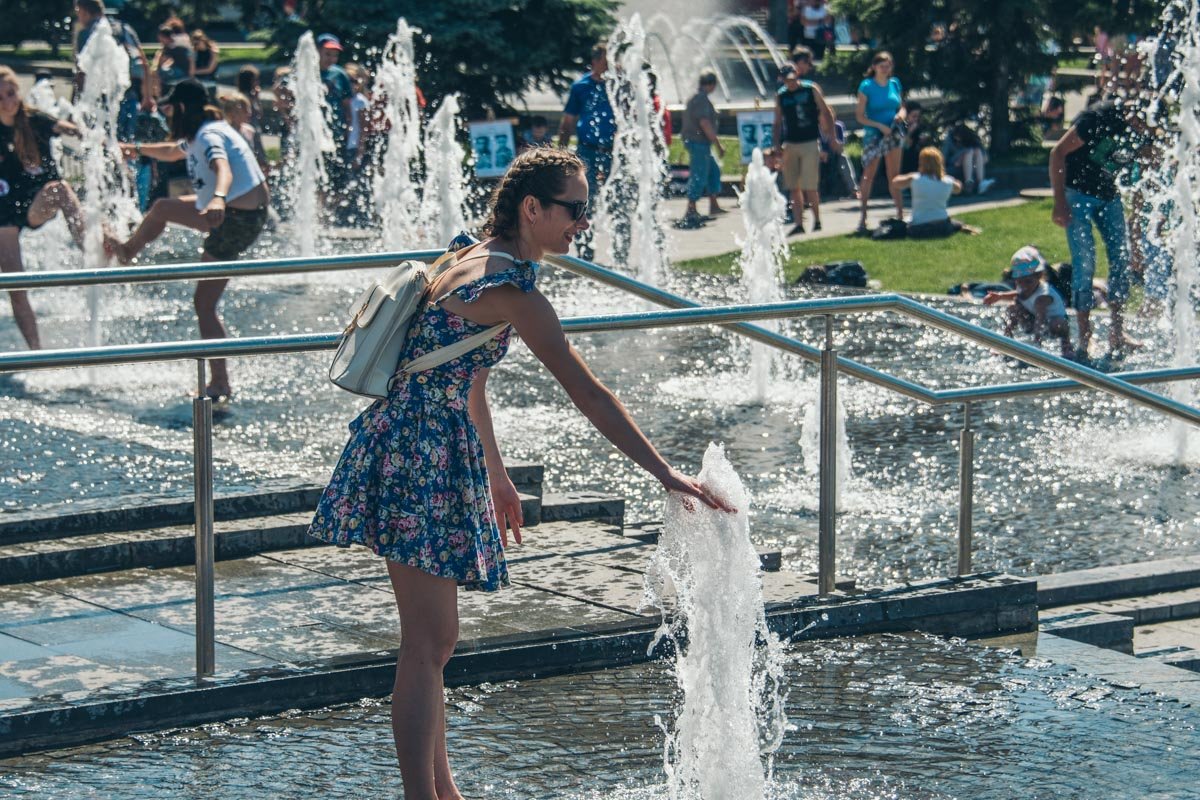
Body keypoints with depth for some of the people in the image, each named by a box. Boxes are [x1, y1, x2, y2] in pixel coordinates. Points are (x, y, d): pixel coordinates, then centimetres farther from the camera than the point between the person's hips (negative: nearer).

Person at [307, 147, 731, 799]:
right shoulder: (511, 289, -17)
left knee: (433, 638, 16)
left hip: (420, 448, 10)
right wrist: (665, 474, -19)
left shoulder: (475, 261, 13)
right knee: (430, 642, -7)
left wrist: (496, 477, 29)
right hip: (418, 457, -10)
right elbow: (586, 393, -20)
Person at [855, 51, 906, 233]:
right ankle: (862, 216, -2)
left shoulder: (895, 84, 7)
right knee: (868, 175, -4)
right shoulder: (867, 86, -7)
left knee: (894, 175, 8)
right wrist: (880, 126, -18)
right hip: (873, 135, -4)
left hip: (893, 134, 4)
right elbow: (860, 116, -8)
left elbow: (901, 107, 16)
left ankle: (900, 213, 10)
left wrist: (900, 114, -7)